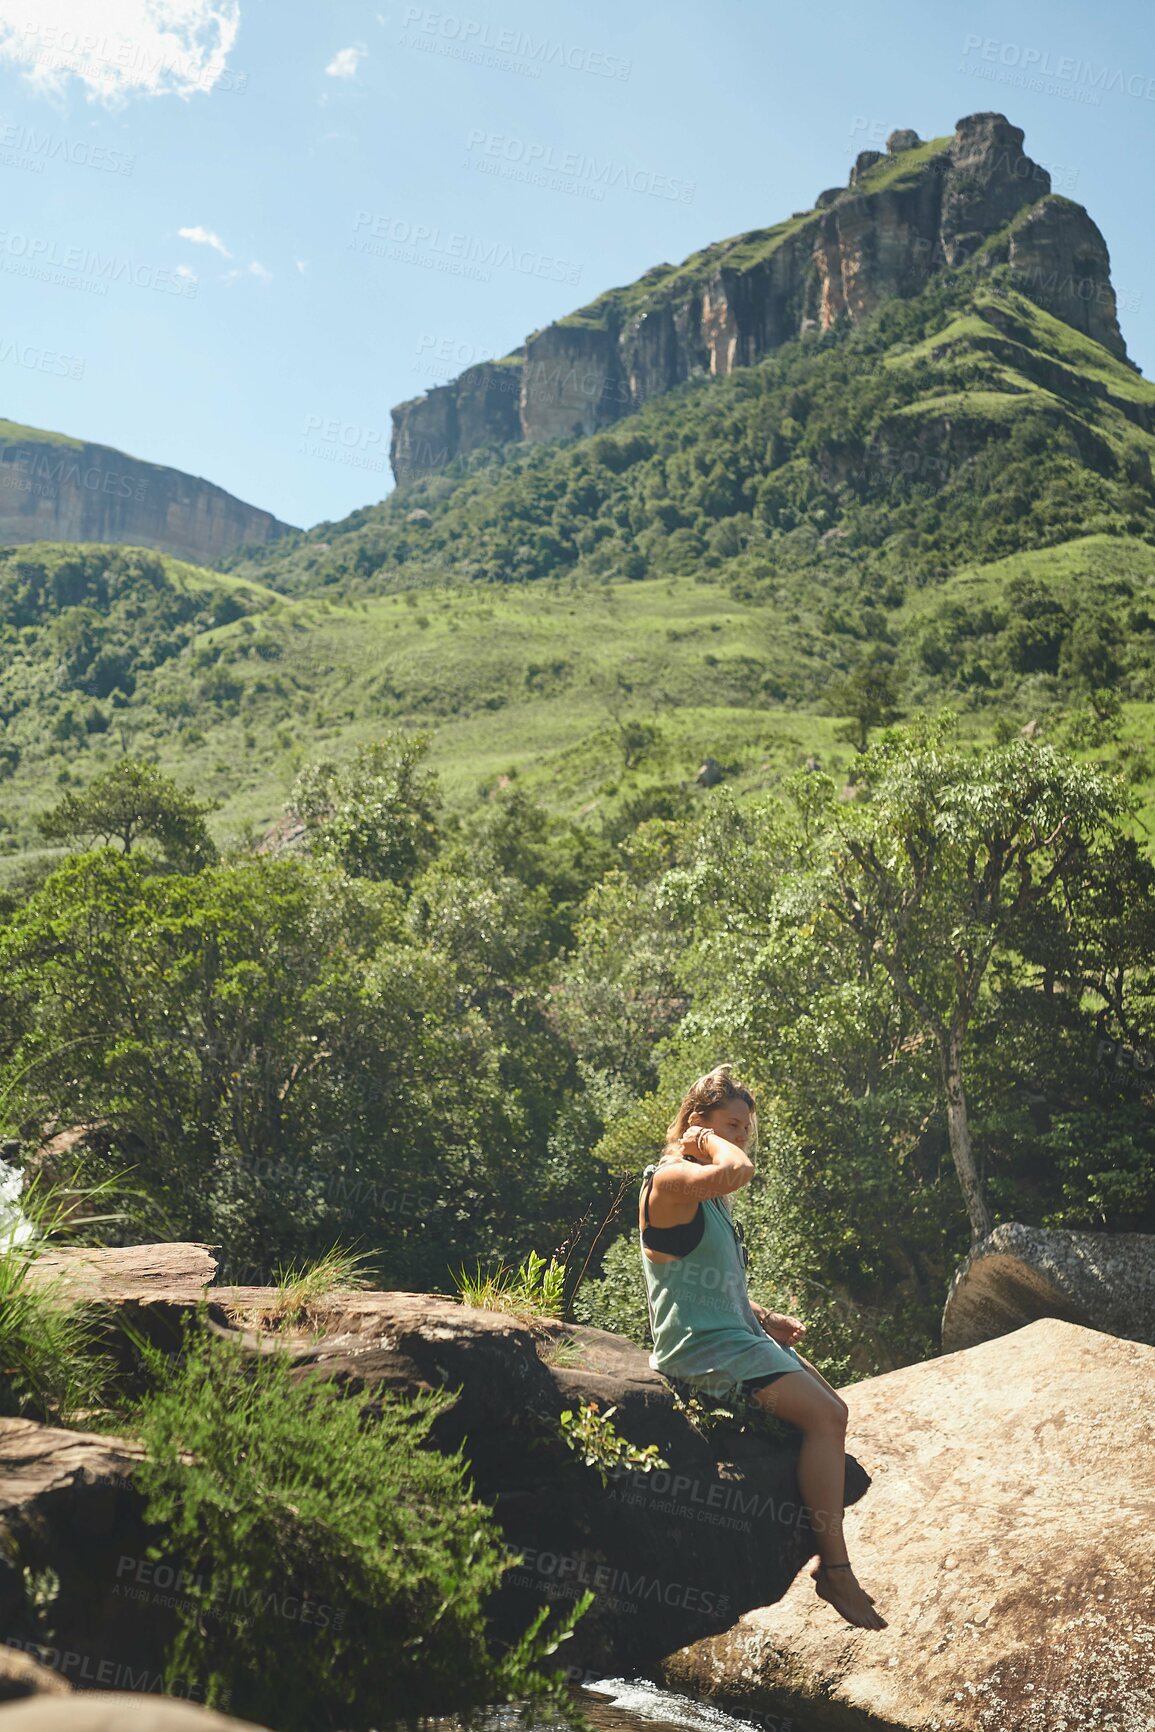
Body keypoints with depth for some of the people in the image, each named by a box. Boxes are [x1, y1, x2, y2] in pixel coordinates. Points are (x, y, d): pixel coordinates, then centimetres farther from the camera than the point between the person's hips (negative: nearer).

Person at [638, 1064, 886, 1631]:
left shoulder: (708, 1194, 17)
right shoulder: (670, 1179, -15)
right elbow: (738, 1170, -38)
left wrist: (764, 1318, 8)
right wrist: (709, 1139, -17)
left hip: (732, 1334, 11)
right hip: (701, 1347, -11)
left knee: (829, 1410, 12)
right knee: (825, 1415, -17)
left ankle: (826, 1552, 20)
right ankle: (834, 1568, -7)